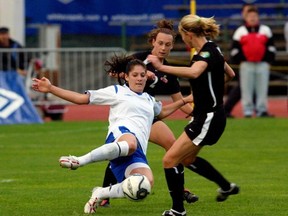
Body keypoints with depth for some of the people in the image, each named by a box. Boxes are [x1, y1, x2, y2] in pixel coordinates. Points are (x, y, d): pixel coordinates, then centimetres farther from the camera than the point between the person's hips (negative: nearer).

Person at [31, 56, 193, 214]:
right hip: (121, 133, -5)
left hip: (139, 151, 5)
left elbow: (162, 112, 59)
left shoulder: (149, 100, 35)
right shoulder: (117, 91, 18)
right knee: (130, 144, -48)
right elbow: (81, 98, 15)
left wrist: (184, 101, 51)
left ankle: (101, 194, -8)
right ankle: (78, 161, -39)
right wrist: (50, 88, 8)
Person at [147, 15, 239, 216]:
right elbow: (230, 74, 24)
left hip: (209, 119, -10)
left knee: (170, 159, -10)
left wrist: (161, 67, -46)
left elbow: (193, 72, -45)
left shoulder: (208, 52, -22)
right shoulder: (210, 49, 8)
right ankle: (227, 186, 41)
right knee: (187, 158, 27)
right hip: (206, 115, 10)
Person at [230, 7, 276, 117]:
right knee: (246, 89, -1)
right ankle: (247, 111, 4)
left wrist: (268, 60, 0)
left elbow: (271, 47, 9)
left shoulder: (266, 30, 10)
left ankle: (262, 110, 6)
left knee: (262, 88, 1)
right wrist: (240, 60, -4)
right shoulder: (240, 31, 7)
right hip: (246, 65, -1)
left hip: (262, 64, 1)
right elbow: (235, 48, 6)